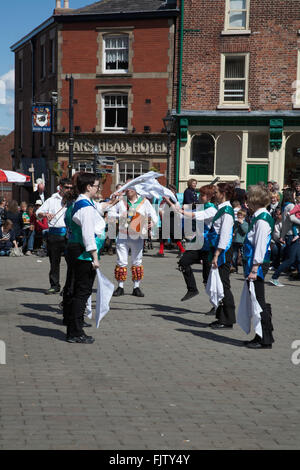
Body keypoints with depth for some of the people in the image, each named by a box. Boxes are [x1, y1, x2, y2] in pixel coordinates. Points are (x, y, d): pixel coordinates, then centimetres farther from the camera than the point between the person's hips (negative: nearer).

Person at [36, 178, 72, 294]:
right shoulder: (52, 200, 10)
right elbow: (38, 213, 6)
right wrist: (45, 214, -16)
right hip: (54, 234, 1)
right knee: (54, 261, 7)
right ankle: (55, 286, 17)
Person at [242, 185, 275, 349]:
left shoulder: (262, 219, -16)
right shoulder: (258, 217, 14)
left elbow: (260, 246, -20)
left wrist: (255, 269, -21)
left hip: (258, 264, -10)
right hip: (254, 263, 10)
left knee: (259, 302, -5)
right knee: (256, 301, 14)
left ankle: (265, 340, 1)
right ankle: (260, 336, 22)